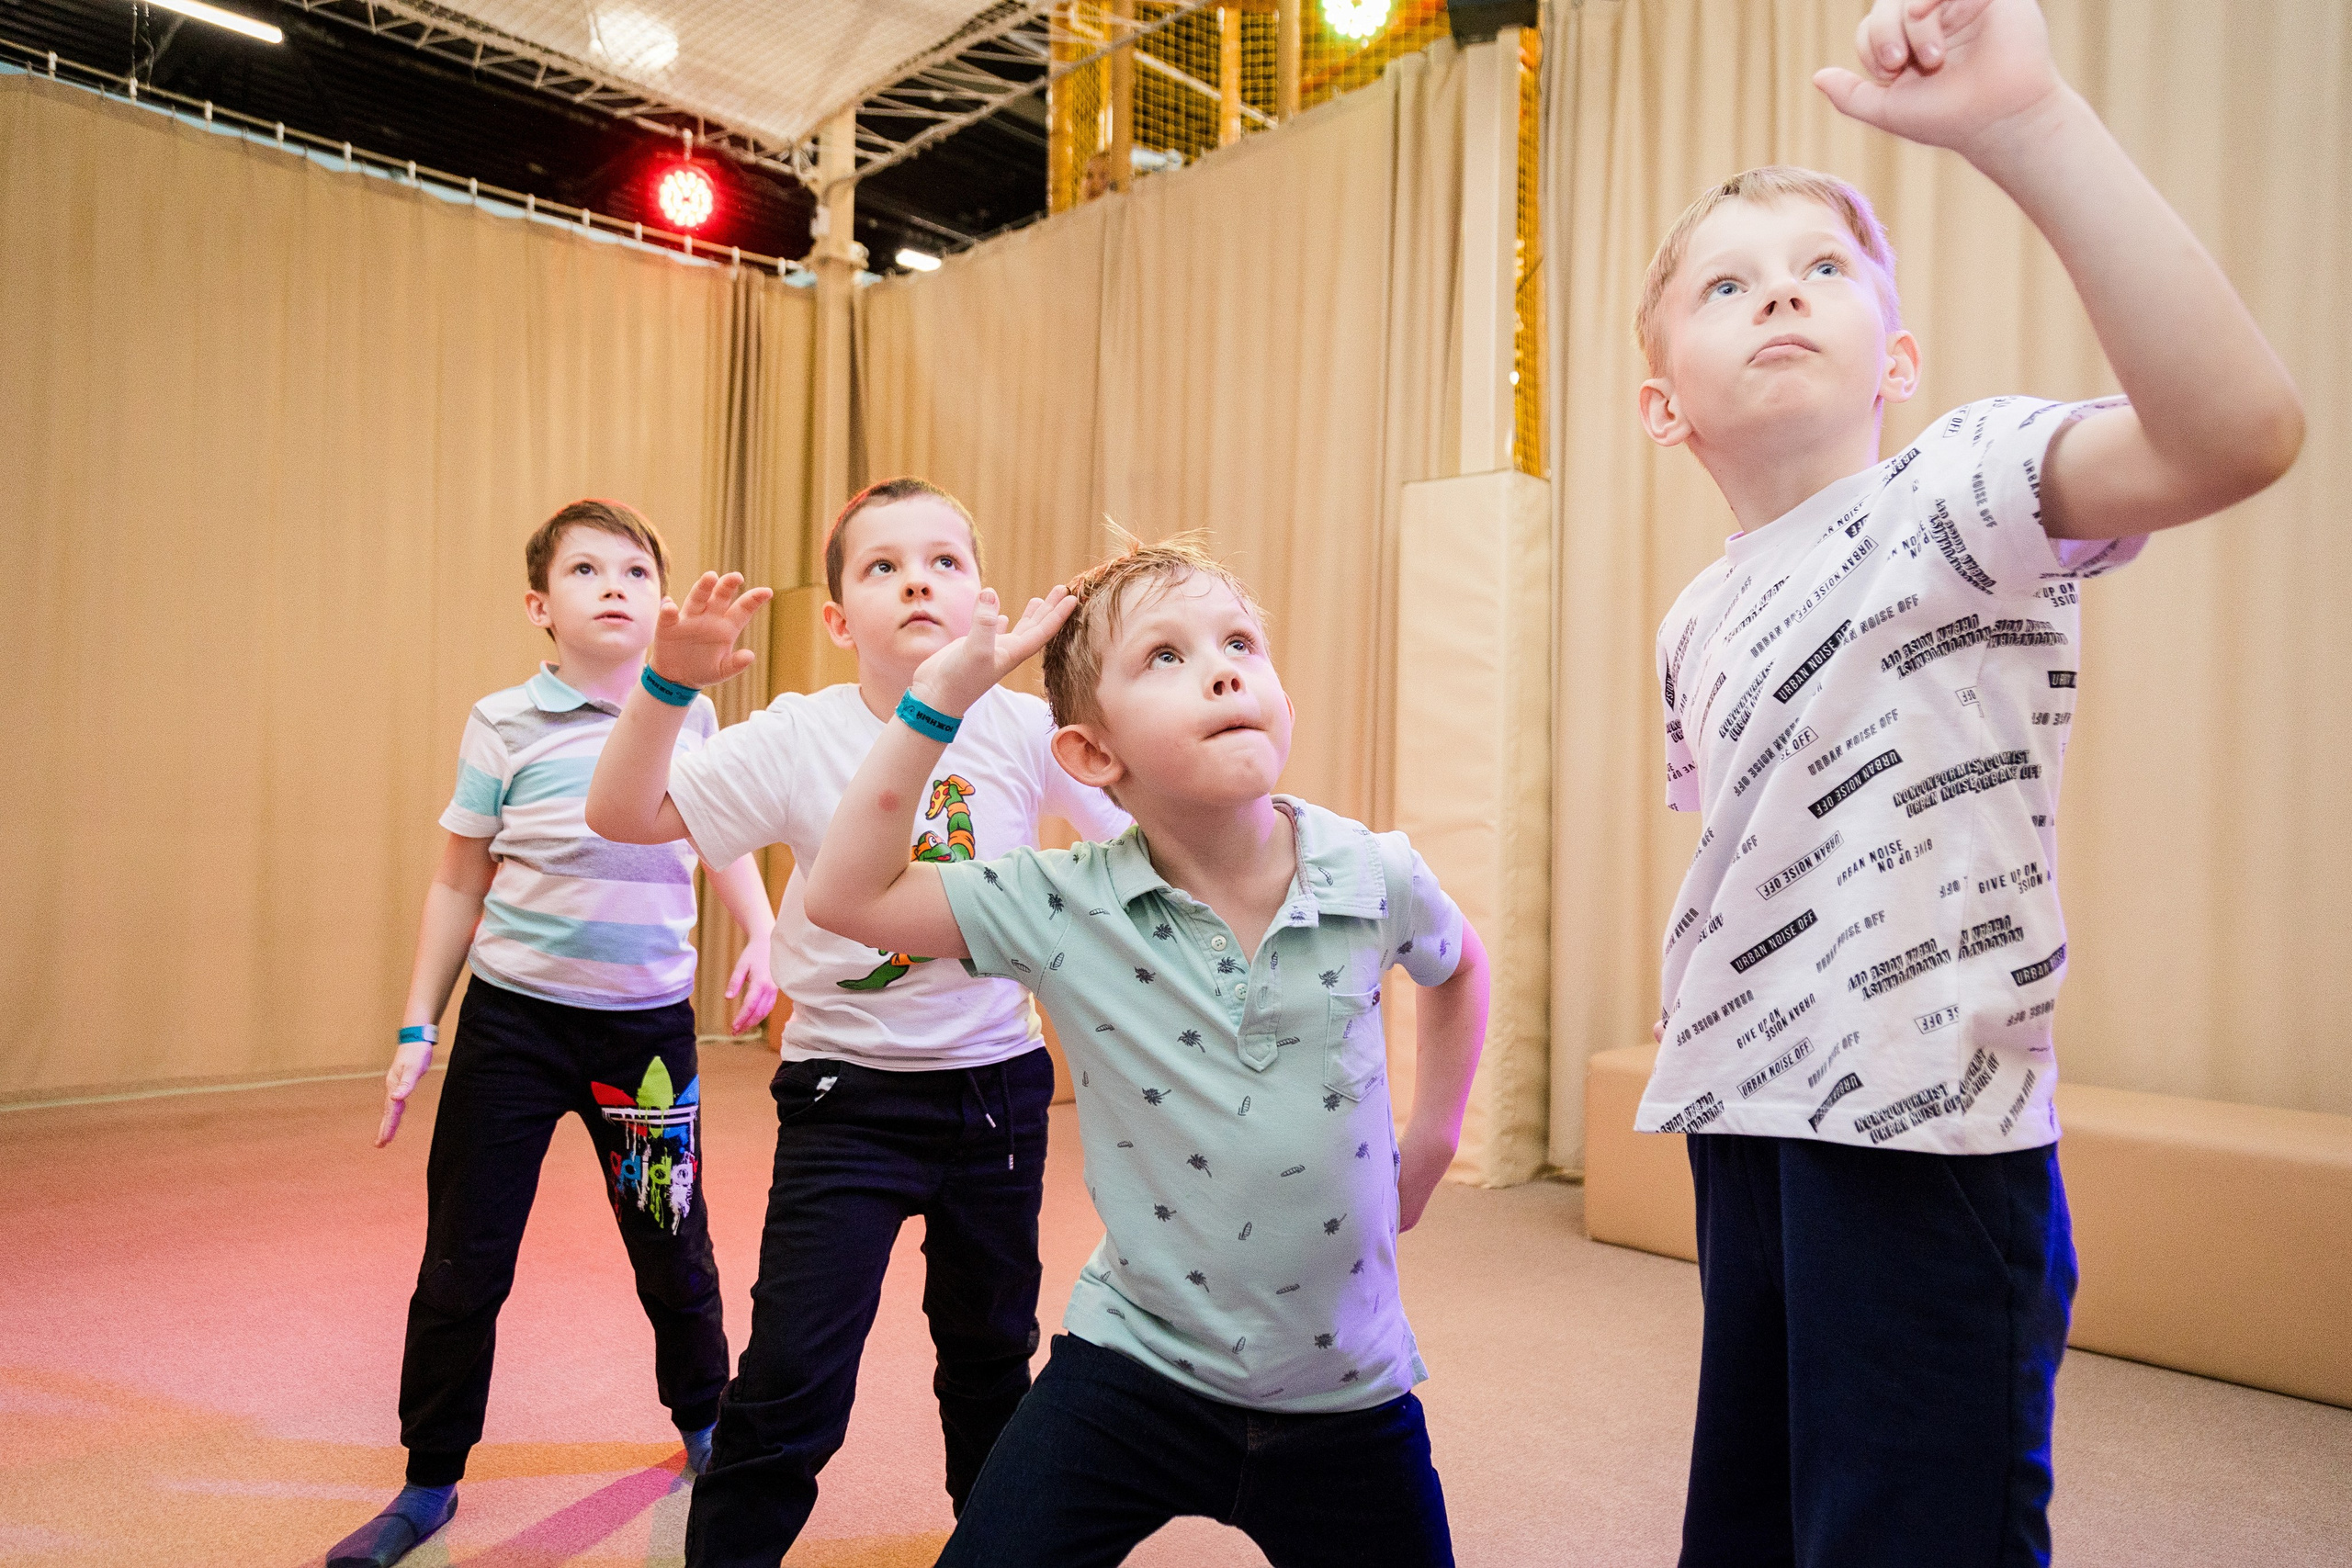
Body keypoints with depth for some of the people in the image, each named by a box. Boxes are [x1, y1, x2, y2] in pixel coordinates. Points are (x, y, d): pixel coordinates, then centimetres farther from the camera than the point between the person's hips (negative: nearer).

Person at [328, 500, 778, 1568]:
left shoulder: (691, 719, 1)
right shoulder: (505, 725, -5)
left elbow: (723, 845, 16)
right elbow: (460, 884, 2)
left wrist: (761, 937, 0)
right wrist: (416, 1030, 2)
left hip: (648, 1022, 2)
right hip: (512, 1019, -1)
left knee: (674, 1249, 12)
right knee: (464, 1262, 5)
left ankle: (704, 1426, 37)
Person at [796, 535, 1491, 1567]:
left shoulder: (1375, 879, -12)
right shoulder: (1064, 910, -16)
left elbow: (1458, 966, 11)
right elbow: (847, 895, -16)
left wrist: (1430, 1144, 8)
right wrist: (937, 699, -20)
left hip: (1346, 1386, 2)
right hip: (1136, 1365, -1)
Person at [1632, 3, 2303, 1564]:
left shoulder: (1955, 492, -9)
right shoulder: (1696, 625, 12)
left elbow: (2237, 428, -30)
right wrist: (1699, 1044, 13)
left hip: (1924, 1126, -7)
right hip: (1747, 1116, 8)